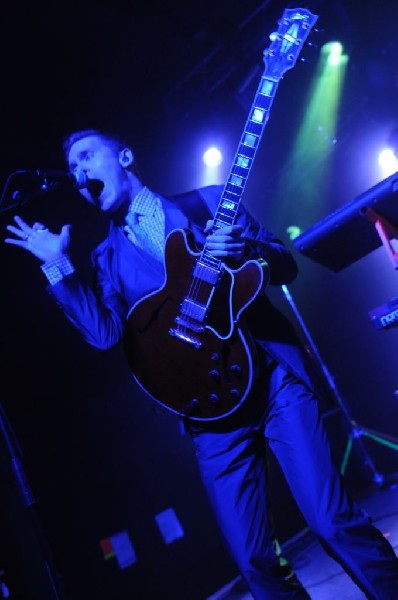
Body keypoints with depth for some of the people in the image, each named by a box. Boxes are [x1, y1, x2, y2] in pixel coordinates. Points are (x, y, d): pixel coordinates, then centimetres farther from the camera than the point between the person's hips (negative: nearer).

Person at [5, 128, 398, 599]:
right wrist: (57, 264, -4)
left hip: (274, 377, -1)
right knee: (254, 561, 2)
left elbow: (287, 266, 5)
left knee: (333, 521, -7)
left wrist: (247, 250, -15)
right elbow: (105, 333, -2)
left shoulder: (207, 203, 8)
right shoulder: (108, 256, 13)